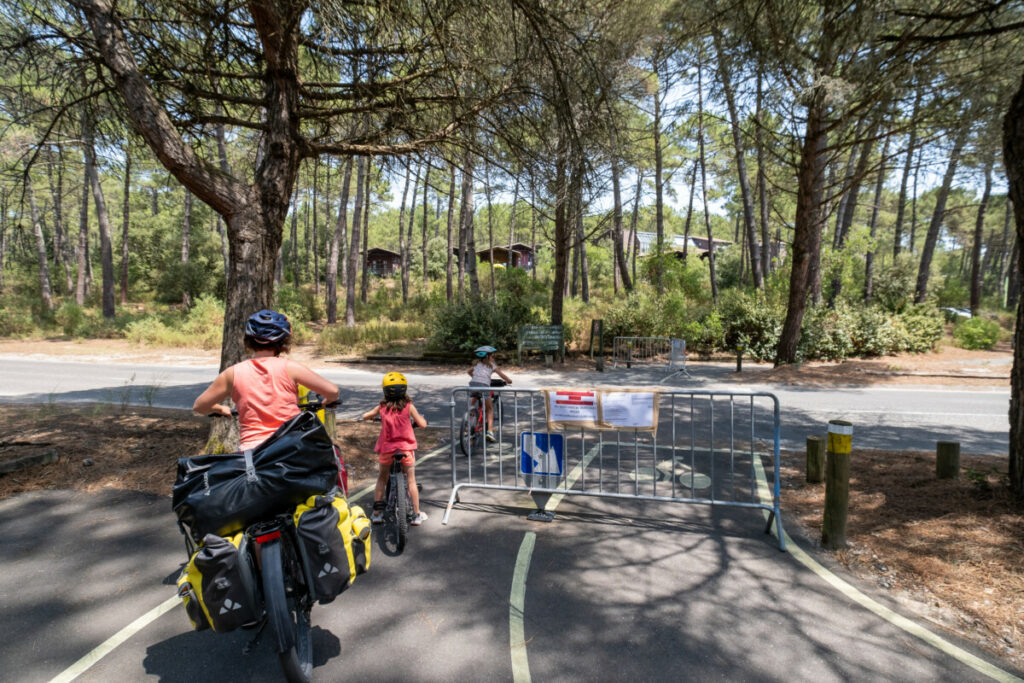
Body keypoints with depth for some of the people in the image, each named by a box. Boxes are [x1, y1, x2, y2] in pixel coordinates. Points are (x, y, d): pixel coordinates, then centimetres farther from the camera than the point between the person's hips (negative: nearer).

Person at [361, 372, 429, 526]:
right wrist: (419, 417, 14)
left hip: (386, 449, 1)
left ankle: (377, 513, 21)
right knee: (411, 480, 10)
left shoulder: (381, 407, -3)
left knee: (382, 478, 19)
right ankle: (416, 515, 14)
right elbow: (422, 424, -7)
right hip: (406, 448, -1)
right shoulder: (408, 406, -8)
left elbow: (365, 416, 9)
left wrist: (372, 416, 30)